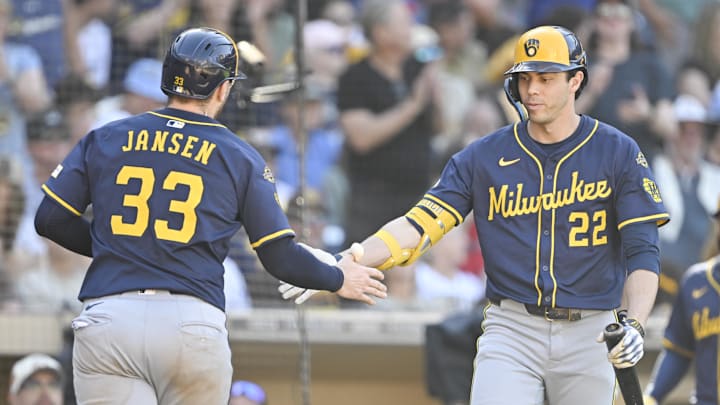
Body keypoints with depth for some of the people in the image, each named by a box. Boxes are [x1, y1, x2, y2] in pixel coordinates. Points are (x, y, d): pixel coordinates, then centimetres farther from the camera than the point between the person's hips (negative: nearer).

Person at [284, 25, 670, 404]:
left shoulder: (619, 154, 0)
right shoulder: (483, 157, 4)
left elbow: (642, 252, -5)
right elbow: (420, 224, -5)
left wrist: (633, 325, -22)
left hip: (588, 335, 0)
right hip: (512, 330, 0)